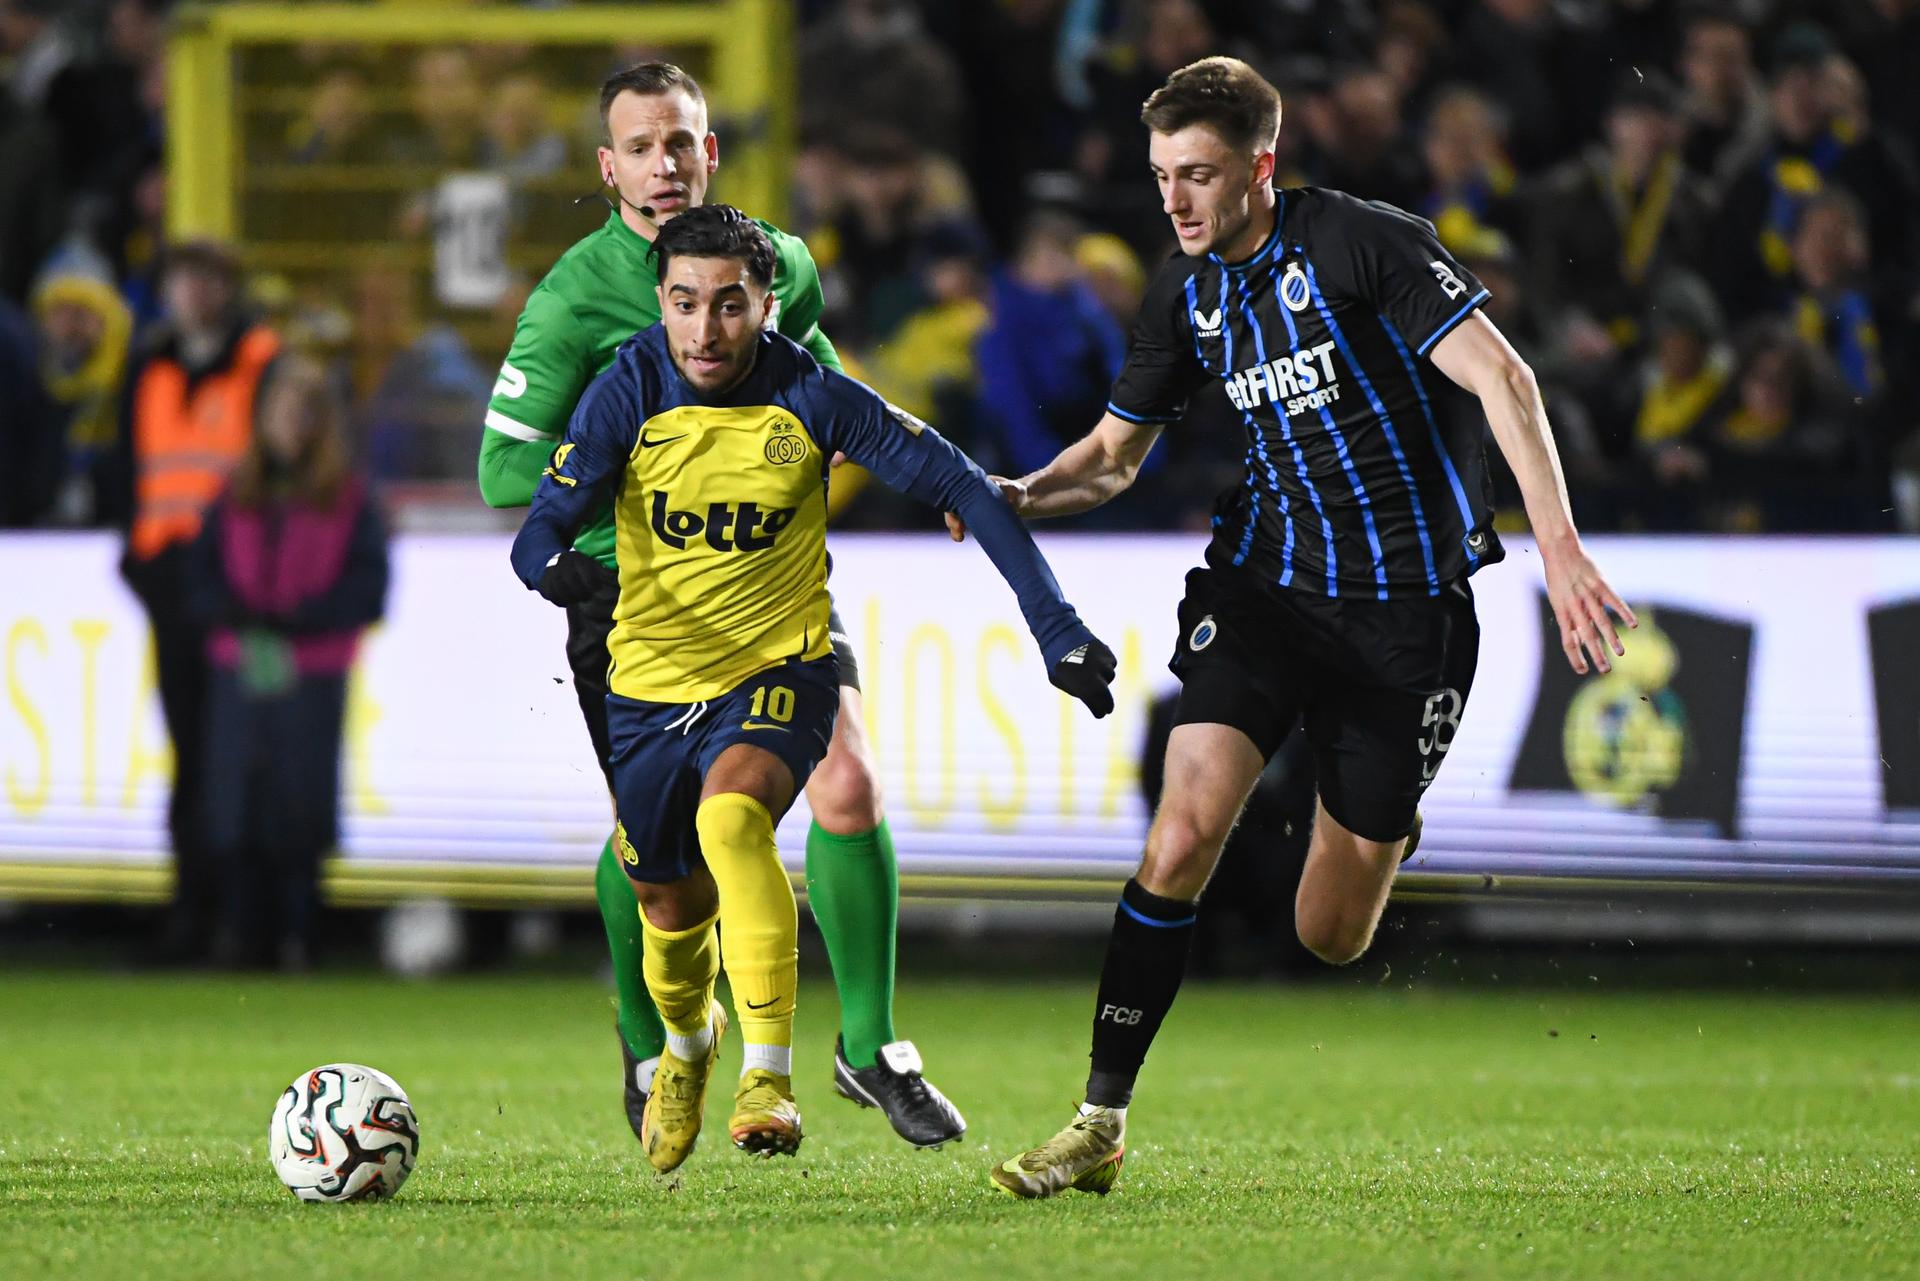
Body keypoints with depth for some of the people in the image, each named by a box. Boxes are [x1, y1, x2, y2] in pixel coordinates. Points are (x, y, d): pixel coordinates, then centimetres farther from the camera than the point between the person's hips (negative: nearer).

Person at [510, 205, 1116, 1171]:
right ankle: (688, 1040, 51)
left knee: (731, 813, -34)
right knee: (673, 908, 14)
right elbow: (541, 528, -18)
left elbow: (960, 487, -10)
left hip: (779, 668, -3)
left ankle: (770, 1076, -34)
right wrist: (553, 566, -44)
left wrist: (1055, 627, -16)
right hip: (650, 682, 3)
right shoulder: (628, 394, -12)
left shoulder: (811, 398, -14)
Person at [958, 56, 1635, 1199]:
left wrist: (1559, 546, -28)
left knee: (1332, 937, 2)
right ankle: (1101, 1127, -13)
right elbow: (1117, 451, 17)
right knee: (1181, 839, -17)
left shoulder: (1361, 242, -14)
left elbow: (1503, 379, -19)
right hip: (1262, 588, 4)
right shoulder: (1190, 292, 6)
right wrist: (1022, 495, -4)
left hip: (1407, 608, -4)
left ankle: (1389, 833, 39)